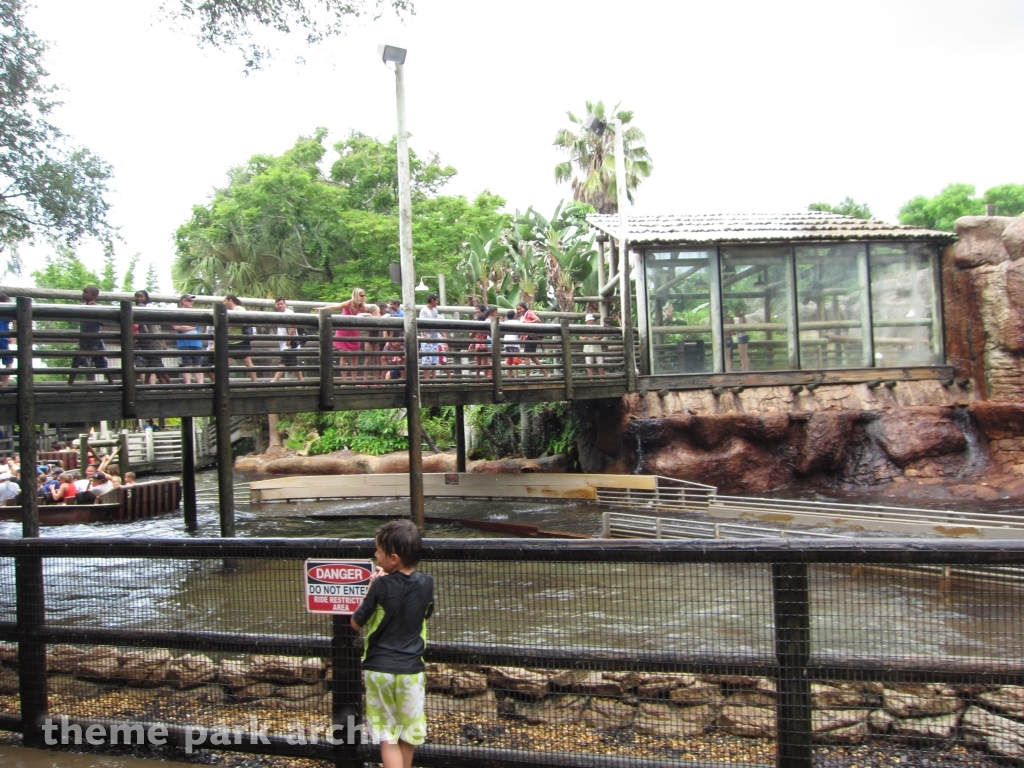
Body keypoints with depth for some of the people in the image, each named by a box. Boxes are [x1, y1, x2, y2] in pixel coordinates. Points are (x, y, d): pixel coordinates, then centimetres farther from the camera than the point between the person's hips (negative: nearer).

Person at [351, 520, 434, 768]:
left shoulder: (382, 586, -16)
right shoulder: (426, 584, -5)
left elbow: (356, 623, -6)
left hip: (379, 669, -3)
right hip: (411, 669, 3)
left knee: (388, 737, 6)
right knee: (408, 733, 19)